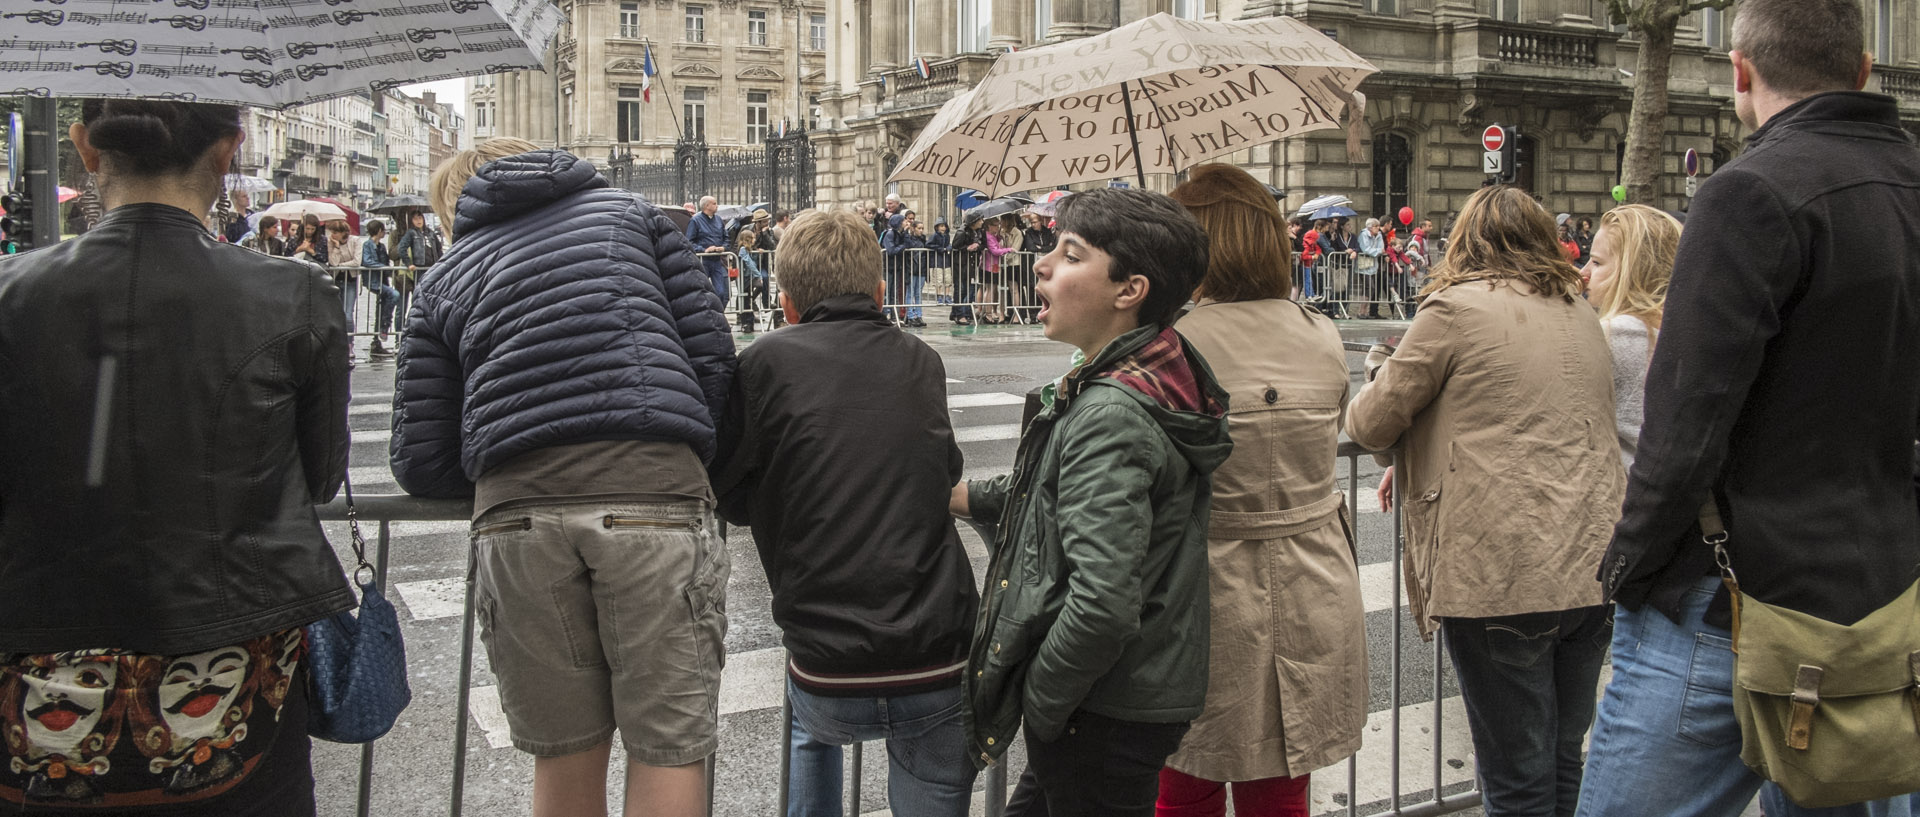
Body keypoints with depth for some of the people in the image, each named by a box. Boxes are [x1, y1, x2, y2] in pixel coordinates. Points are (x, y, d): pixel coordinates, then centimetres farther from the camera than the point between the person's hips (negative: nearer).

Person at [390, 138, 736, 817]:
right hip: (654, 494, -2)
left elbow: (421, 465, 16)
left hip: (516, 513, 2)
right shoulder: (629, 212, 23)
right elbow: (713, 356, 10)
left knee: (565, 756, 15)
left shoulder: (443, 280, 23)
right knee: (668, 752, 4)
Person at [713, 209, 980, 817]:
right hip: (941, 669, 1)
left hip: (830, 681, -1)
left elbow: (733, 501, 3)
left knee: (812, 728, 33)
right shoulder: (922, 363, 4)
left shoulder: (768, 363, -5)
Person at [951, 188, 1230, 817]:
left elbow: (1104, 607, -33)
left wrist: (1036, 701, -19)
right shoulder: (1163, 377, 4)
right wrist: (972, 495, 18)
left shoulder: (1109, 415, -26)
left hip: (1108, 718, -9)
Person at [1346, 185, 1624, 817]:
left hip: (1503, 578, -7)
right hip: (1593, 571, 7)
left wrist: (1377, 378, 20)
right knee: (1564, 764, 19)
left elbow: (1372, 423, -2)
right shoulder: (1581, 314, 15)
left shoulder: (1455, 309, -7)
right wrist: (1421, 462, 24)